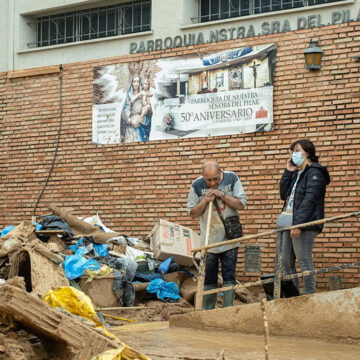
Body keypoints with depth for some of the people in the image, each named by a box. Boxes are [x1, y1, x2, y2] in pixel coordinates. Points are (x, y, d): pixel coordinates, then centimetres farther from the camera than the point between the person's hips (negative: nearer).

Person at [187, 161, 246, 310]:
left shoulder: (232, 179, -4)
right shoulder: (197, 186, -5)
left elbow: (241, 204, -5)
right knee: (209, 279, 5)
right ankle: (207, 312, 13)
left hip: (229, 239, 0)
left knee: (229, 277, 4)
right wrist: (205, 200, -16)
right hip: (209, 241, 0)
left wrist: (222, 195, -17)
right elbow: (192, 214, 1)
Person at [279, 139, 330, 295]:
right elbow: (283, 194, 17)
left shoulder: (314, 172, -6)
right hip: (289, 221, 9)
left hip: (304, 223, -9)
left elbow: (310, 199, -16)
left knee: (304, 261, -9)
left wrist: (298, 223, -24)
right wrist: (288, 171, 11)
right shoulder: (296, 174, 21)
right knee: (286, 262, 9)